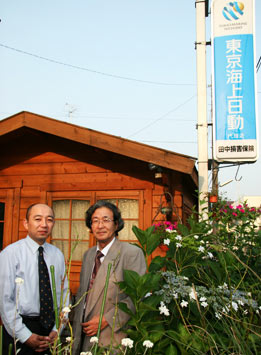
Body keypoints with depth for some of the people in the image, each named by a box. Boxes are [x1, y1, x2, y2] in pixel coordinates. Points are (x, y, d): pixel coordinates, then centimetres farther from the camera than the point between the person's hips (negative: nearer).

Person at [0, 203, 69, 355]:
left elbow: (64, 293, 5)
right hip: (19, 328, -4)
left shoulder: (58, 254, 2)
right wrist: (25, 336, -13)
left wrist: (57, 330, -3)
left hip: (51, 327, 4)